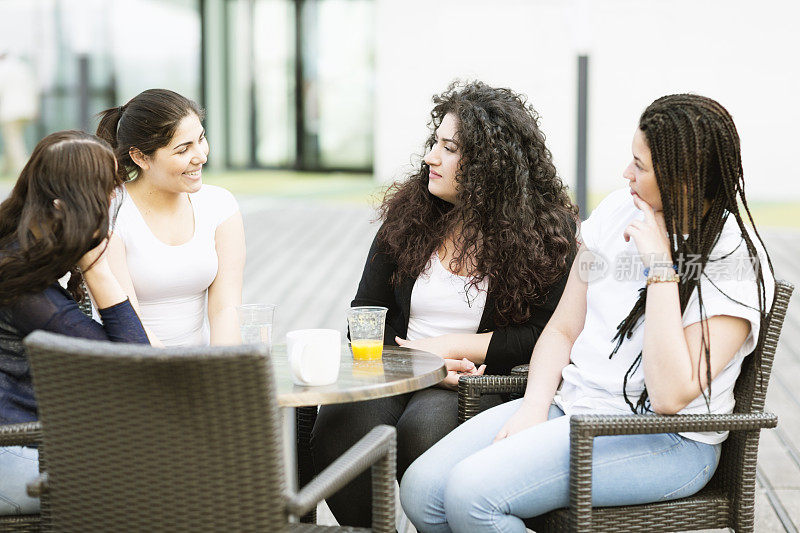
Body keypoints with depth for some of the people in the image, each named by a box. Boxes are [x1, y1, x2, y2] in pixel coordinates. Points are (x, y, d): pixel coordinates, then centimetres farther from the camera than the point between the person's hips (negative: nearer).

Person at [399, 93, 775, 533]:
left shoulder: (739, 262, -14)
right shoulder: (618, 209, 6)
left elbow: (670, 397, -24)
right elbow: (562, 329, 11)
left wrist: (662, 267, -23)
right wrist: (534, 407, -6)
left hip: (664, 442, -7)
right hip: (570, 406, 7)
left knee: (471, 493, -25)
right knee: (420, 490, -11)